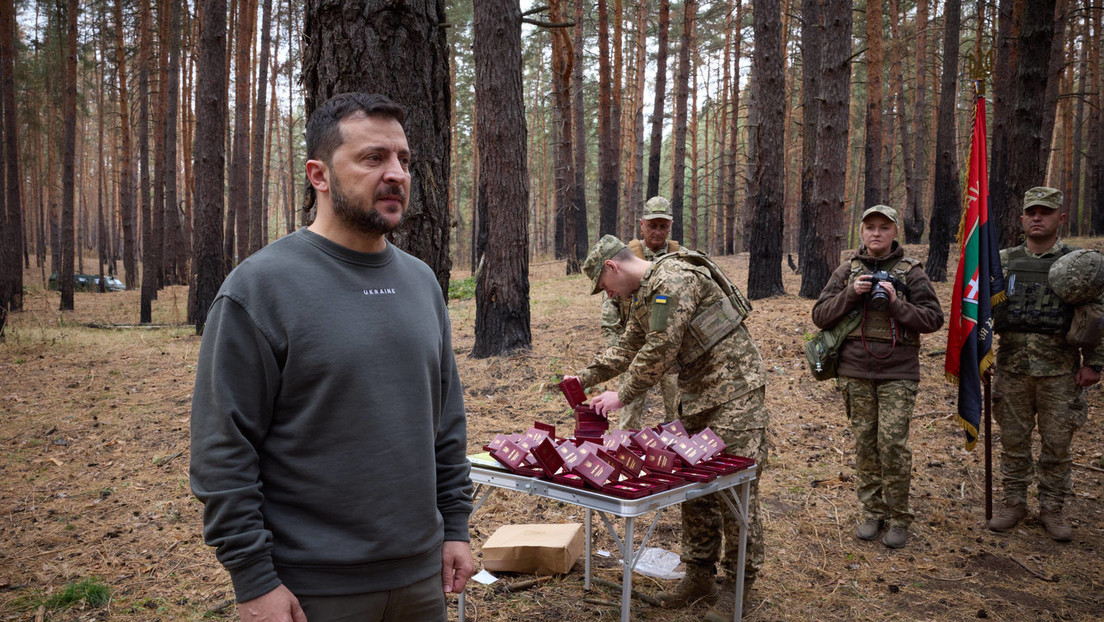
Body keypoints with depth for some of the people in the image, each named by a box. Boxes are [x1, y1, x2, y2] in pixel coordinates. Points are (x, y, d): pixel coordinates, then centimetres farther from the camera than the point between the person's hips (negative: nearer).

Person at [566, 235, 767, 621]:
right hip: (698, 392, 10)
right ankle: (700, 574, 23)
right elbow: (628, 349, 24)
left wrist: (622, 395, -14)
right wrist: (585, 378, 16)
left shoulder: (673, 280, -18)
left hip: (733, 389, -10)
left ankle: (738, 584, 8)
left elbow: (659, 351, -22)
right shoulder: (643, 296, 14)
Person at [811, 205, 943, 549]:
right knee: (865, 442, 7)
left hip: (898, 373, -2)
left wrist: (896, 304, -16)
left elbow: (933, 318, -2)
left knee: (893, 443, -7)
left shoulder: (910, 271, 2)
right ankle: (873, 511, 20)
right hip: (855, 372, 3)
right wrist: (850, 295, -12)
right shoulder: (847, 270, 8)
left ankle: (898, 518, 8)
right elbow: (820, 315, 3)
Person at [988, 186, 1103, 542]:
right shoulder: (1003, 262, 6)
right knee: (1013, 440, 9)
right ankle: (1013, 503, 22)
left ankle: (1052, 509, 20)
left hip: (1060, 371, -1)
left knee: (1057, 443, 6)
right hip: (1011, 367, 2)